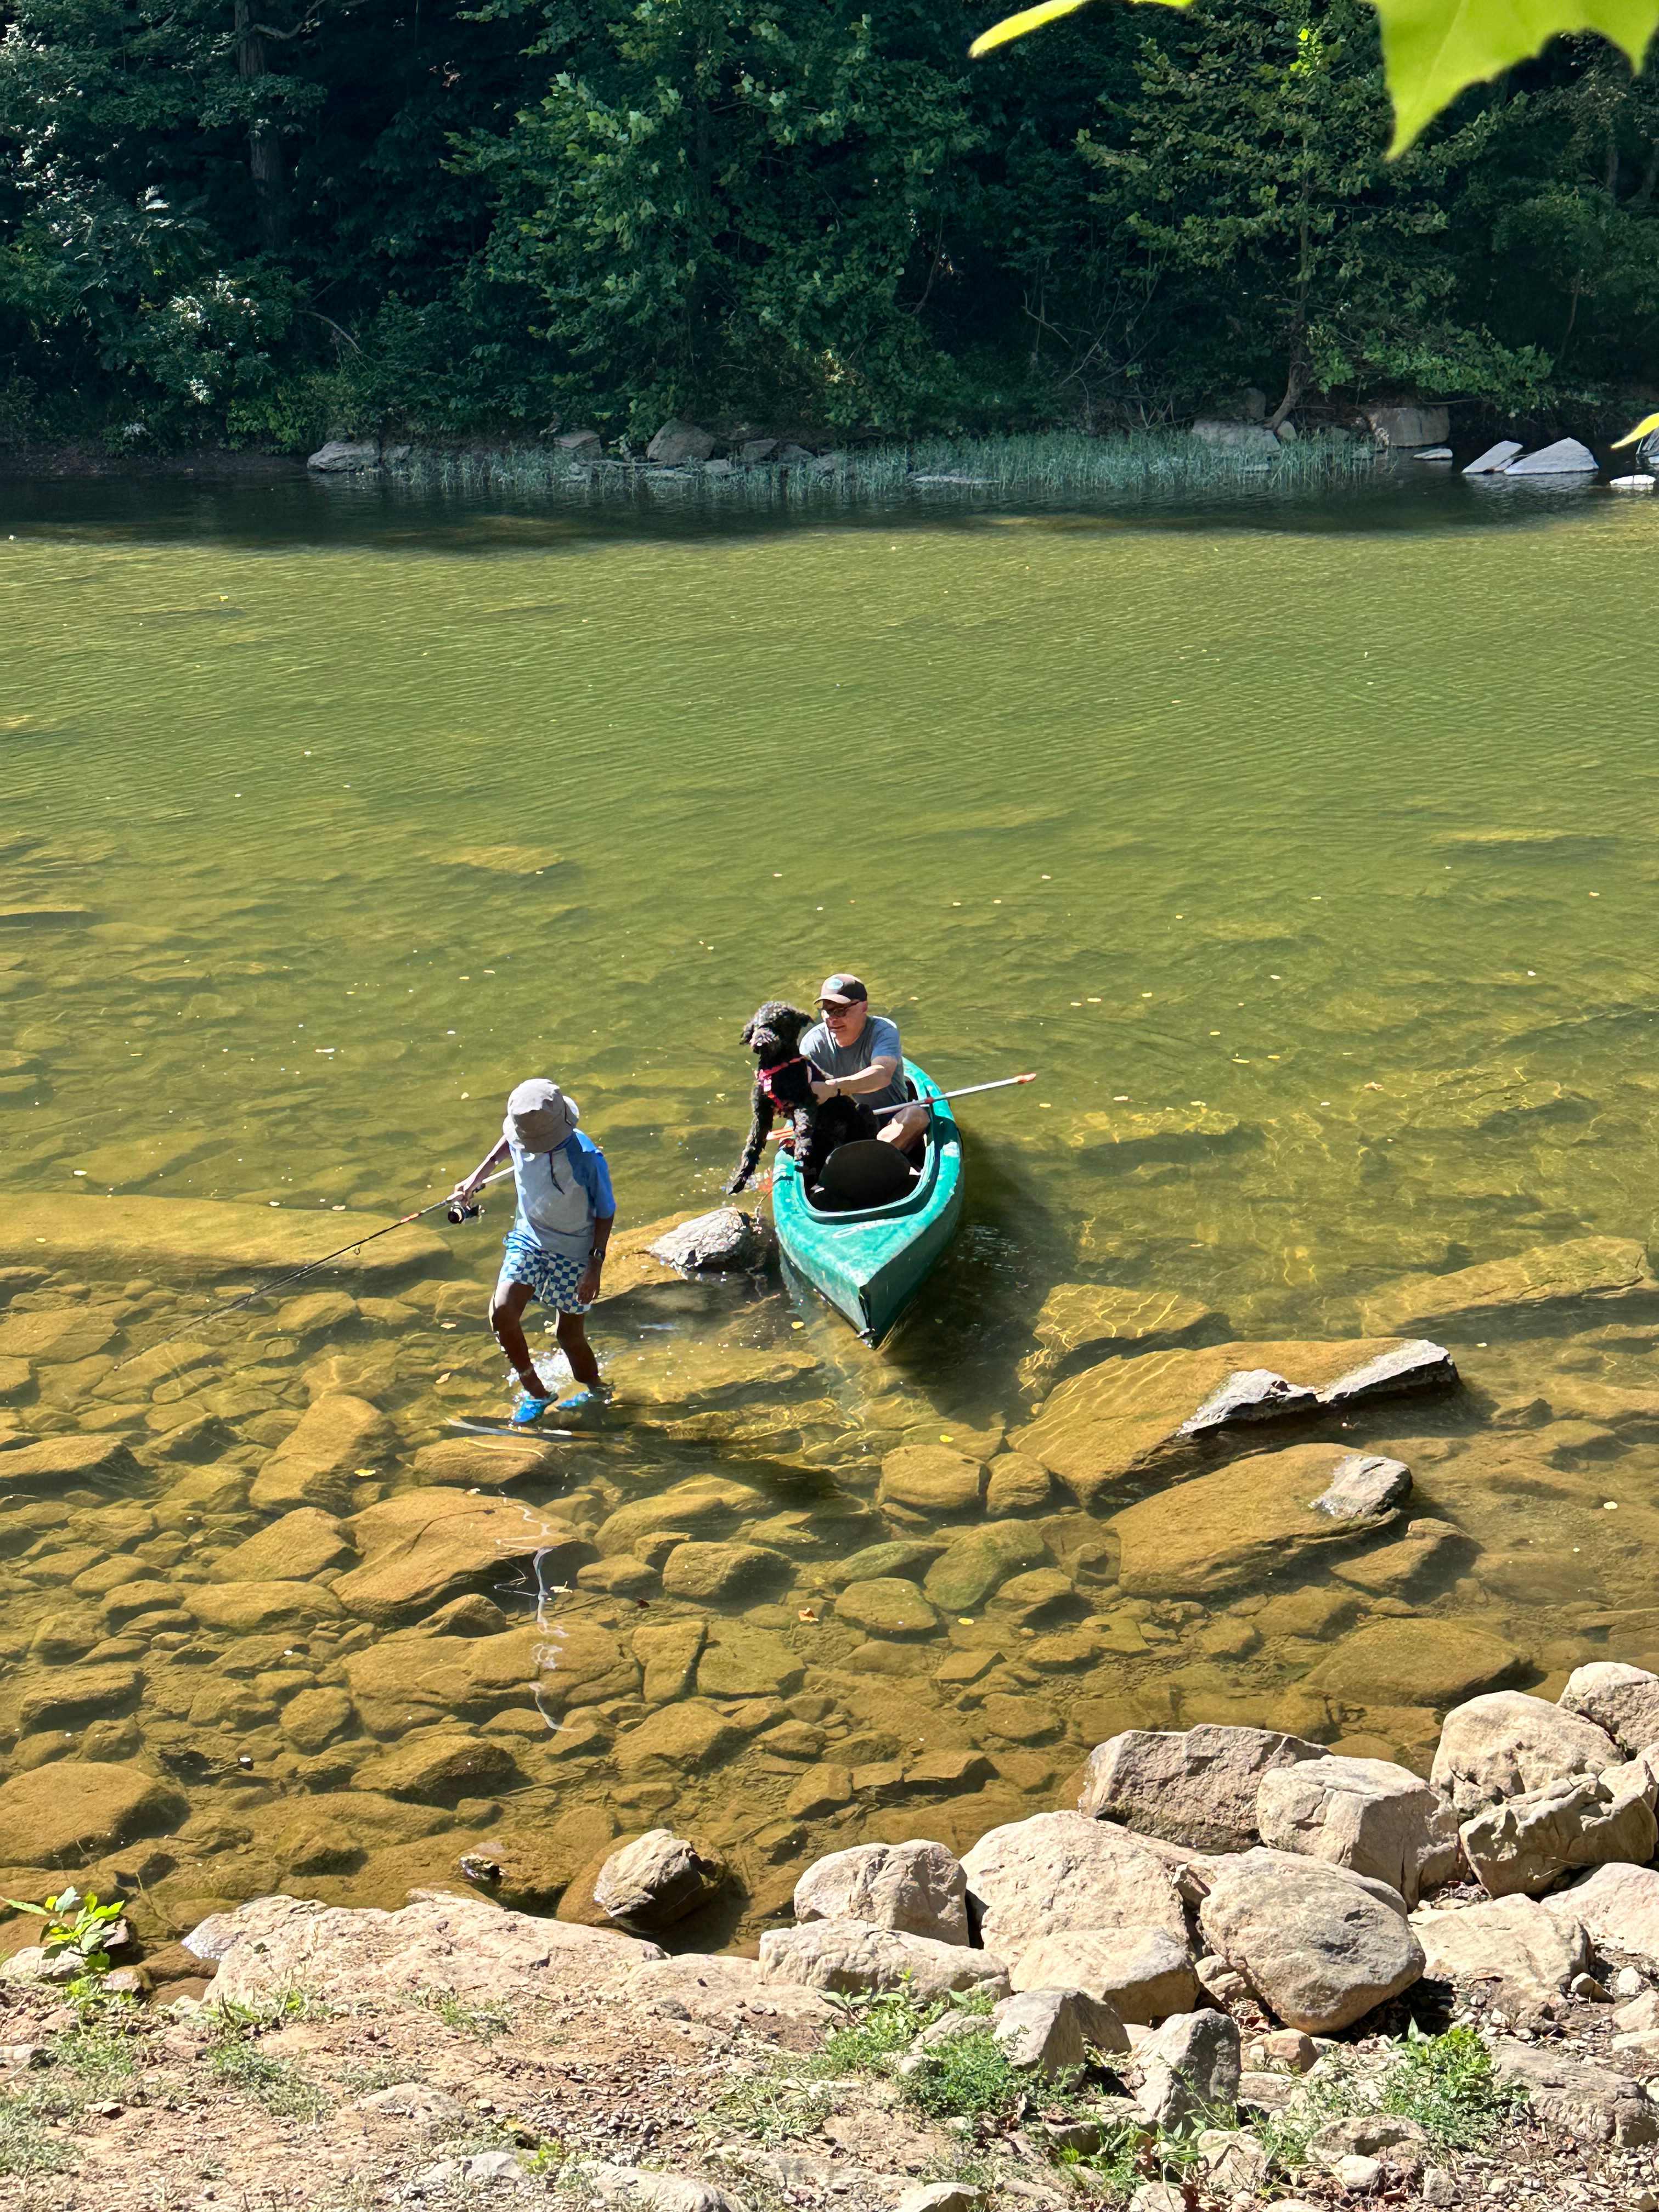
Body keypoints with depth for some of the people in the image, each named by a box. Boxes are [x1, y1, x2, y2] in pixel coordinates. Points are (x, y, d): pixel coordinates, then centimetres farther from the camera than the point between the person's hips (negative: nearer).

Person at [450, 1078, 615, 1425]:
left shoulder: (587, 1159, -29)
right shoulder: (520, 1137, -16)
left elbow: (606, 1213, -14)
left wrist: (596, 1266, -17)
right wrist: (477, 1175, 10)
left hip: (574, 1252, -4)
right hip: (528, 1240, 4)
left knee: (570, 1336, 4)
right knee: (502, 1311, -17)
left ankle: (595, 1391, 35)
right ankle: (535, 1393, 2)